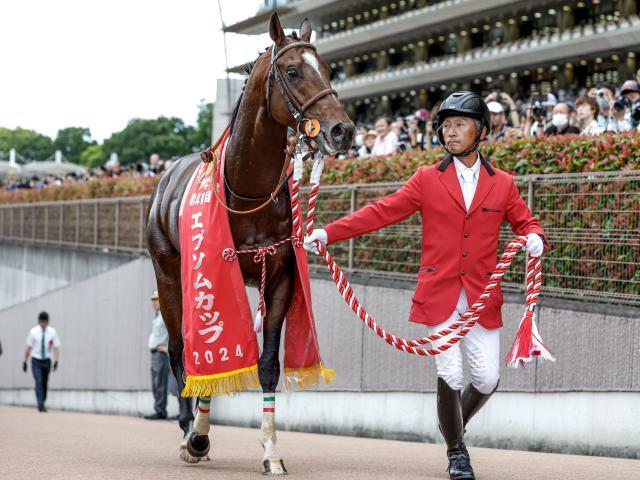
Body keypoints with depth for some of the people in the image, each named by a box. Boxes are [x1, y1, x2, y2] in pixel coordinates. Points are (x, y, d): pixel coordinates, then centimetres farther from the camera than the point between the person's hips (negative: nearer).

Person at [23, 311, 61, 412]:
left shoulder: (52, 332, -6)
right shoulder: (33, 332, -7)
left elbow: (56, 348, -7)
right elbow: (28, 348, 0)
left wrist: (56, 361, -19)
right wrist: (25, 362, 1)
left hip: (46, 361, 2)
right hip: (36, 360, -2)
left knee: (45, 383, 8)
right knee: (39, 381, -17)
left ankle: (42, 403, 22)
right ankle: (40, 404, -21)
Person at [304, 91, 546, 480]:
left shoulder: (503, 184, 8)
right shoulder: (427, 180, 5)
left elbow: (525, 222, 14)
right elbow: (381, 213, 2)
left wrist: (535, 238, -12)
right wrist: (328, 233, -5)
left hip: (482, 299, 1)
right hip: (440, 297, -1)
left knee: (488, 379, -1)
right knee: (450, 375, -6)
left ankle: (455, 425, 31)